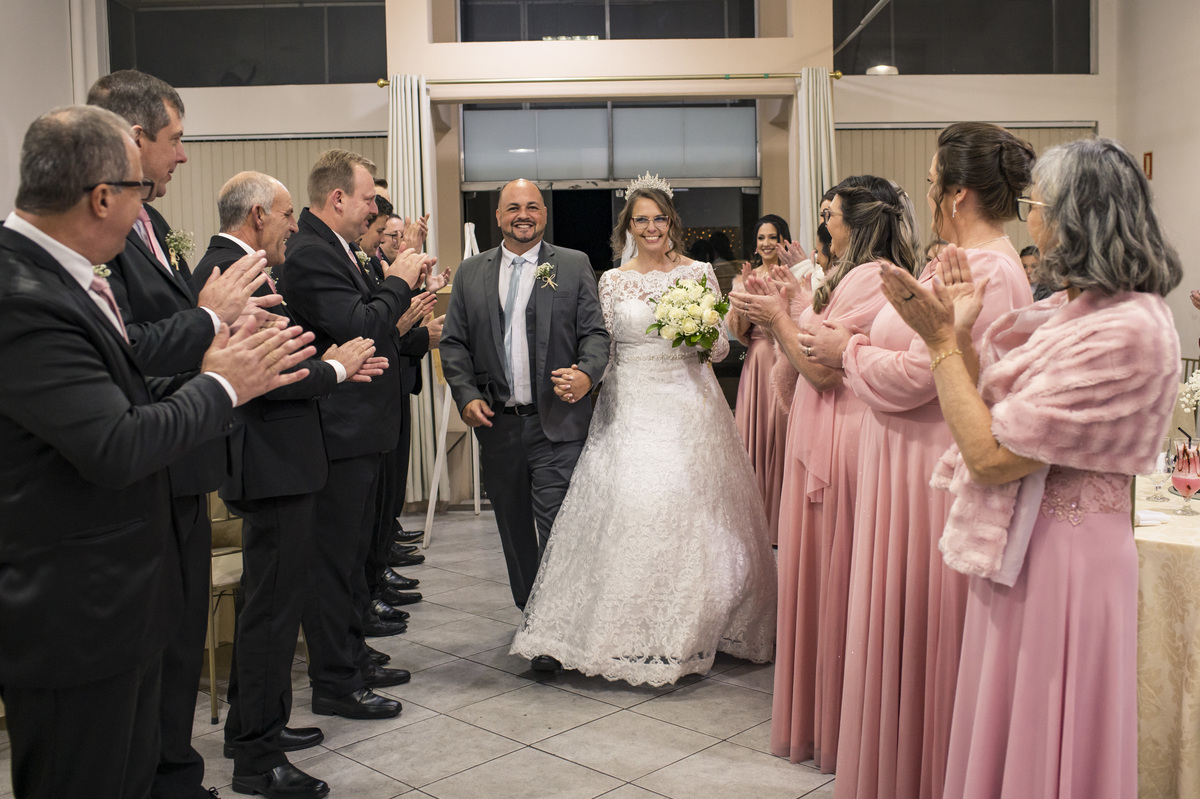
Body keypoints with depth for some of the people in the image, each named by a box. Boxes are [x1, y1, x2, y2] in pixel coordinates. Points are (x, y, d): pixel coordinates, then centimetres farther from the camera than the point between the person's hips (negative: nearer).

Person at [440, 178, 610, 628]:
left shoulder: (574, 266, 5)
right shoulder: (471, 273, 11)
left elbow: (595, 333, 0)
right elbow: (453, 343, 9)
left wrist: (588, 373, -21)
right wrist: (466, 396, -5)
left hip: (558, 424, -3)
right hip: (497, 423, 3)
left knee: (556, 529, -7)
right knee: (514, 530, 14)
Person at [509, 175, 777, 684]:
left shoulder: (698, 273, 6)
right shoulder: (613, 281, 8)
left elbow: (721, 347, 7)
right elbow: (602, 349, 7)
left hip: (688, 407, 0)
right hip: (631, 409, 0)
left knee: (688, 508, -1)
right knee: (628, 509, -7)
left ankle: (686, 629, 17)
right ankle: (632, 632, 6)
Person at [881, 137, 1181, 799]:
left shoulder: (1126, 332, -23)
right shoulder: (1073, 308, 7)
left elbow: (992, 456, -24)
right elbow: (990, 414, 6)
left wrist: (941, 340, -17)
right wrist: (960, 331, 0)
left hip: (1059, 560, -9)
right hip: (1021, 547, 9)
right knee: (1005, 735, 22)